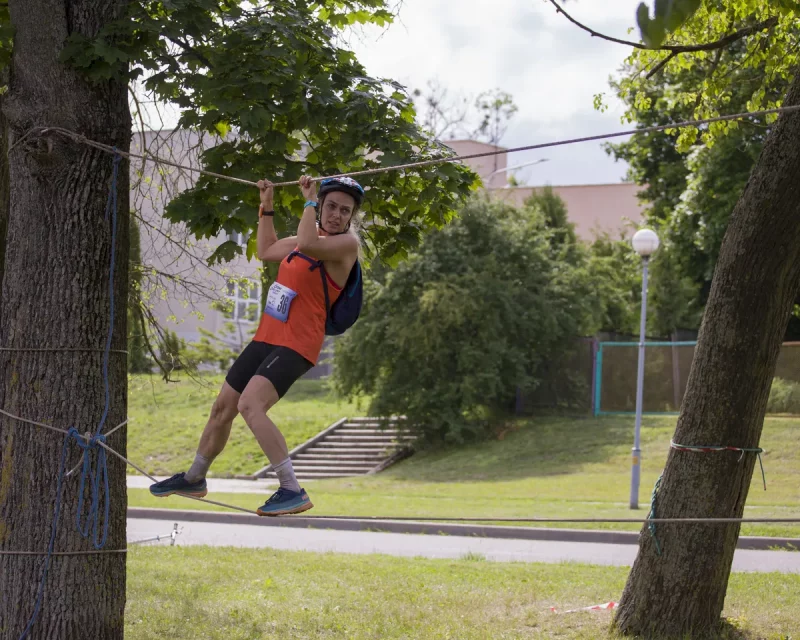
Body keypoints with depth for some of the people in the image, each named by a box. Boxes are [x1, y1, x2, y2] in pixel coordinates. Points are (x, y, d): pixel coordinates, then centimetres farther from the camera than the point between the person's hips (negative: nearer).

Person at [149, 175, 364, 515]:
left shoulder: (347, 242, -11)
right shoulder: (312, 234, 14)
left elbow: (306, 245, -31)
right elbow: (267, 251, 31)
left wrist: (309, 200, -19)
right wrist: (266, 207, 27)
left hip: (296, 344, -9)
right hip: (266, 337, 9)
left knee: (250, 405, -28)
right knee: (222, 407, 18)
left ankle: (293, 492, -26)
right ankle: (194, 478, 41)